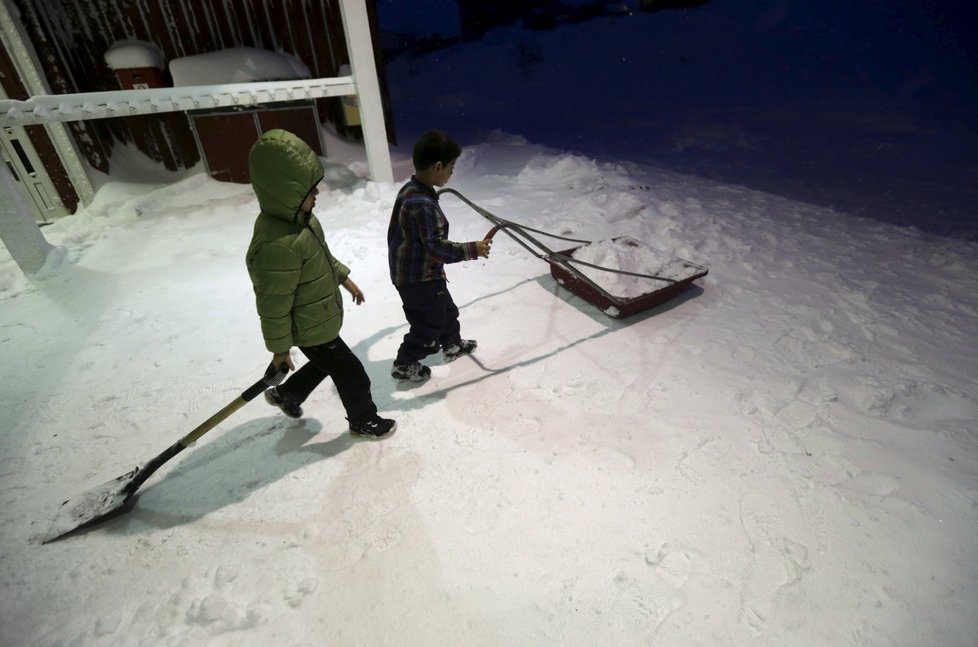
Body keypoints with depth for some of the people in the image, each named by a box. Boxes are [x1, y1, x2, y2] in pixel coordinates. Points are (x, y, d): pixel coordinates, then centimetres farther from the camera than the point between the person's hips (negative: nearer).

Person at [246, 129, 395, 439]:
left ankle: (285, 394, 54)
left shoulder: (299, 217, -6)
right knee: (352, 375, 9)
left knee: (324, 365, 31)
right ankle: (363, 420, 35)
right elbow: (273, 306, -27)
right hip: (311, 330, -9)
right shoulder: (277, 246, -37)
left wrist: (343, 277, 20)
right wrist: (279, 348, -15)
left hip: (321, 320, 9)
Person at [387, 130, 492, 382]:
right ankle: (404, 365, 28)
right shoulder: (423, 205, -31)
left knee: (446, 310, 26)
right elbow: (437, 247, -30)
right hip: (419, 278, -10)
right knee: (429, 323, 11)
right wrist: (472, 249, -20)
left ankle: (453, 345, 48)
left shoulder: (410, 189, 2)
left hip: (409, 271, 10)